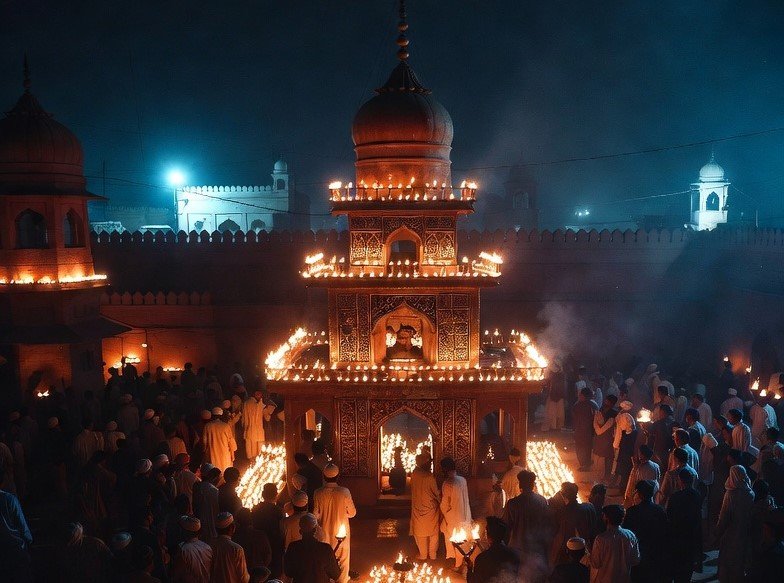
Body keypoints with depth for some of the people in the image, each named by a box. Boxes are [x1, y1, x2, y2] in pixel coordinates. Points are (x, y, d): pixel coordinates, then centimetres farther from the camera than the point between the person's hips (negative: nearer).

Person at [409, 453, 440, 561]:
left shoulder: (414, 474, -15)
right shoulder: (430, 477, -27)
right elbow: (436, 493, -15)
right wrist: (440, 502, 2)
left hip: (418, 508, 3)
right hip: (430, 508, -3)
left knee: (420, 532, 19)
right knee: (433, 532, 18)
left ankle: (423, 554, 30)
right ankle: (432, 554, 29)